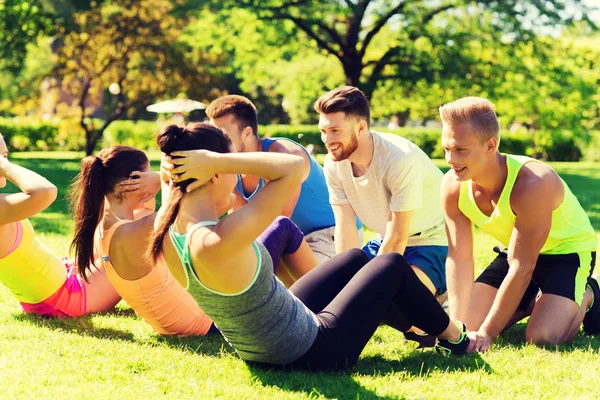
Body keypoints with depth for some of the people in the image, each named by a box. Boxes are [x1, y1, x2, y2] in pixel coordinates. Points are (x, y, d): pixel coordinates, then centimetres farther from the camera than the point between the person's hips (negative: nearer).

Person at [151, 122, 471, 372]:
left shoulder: (167, 230, -12)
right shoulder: (219, 243, -38)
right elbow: (296, 167, -36)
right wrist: (216, 161, -34)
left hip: (260, 350, 9)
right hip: (313, 353, -8)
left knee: (357, 257, 26)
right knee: (392, 265, 14)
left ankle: (421, 321, 48)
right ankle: (454, 336, 38)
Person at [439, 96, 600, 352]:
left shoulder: (532, 184, -38)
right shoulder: (453, 186, -20)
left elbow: (522, 268, -33)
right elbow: (459, 258, -16)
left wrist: (487, 333, -31)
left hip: (568, 248, -6)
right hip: (514, 250, 6)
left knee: (542, 336, -24)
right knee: (469, 324, -6)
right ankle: (530, 301, 21)